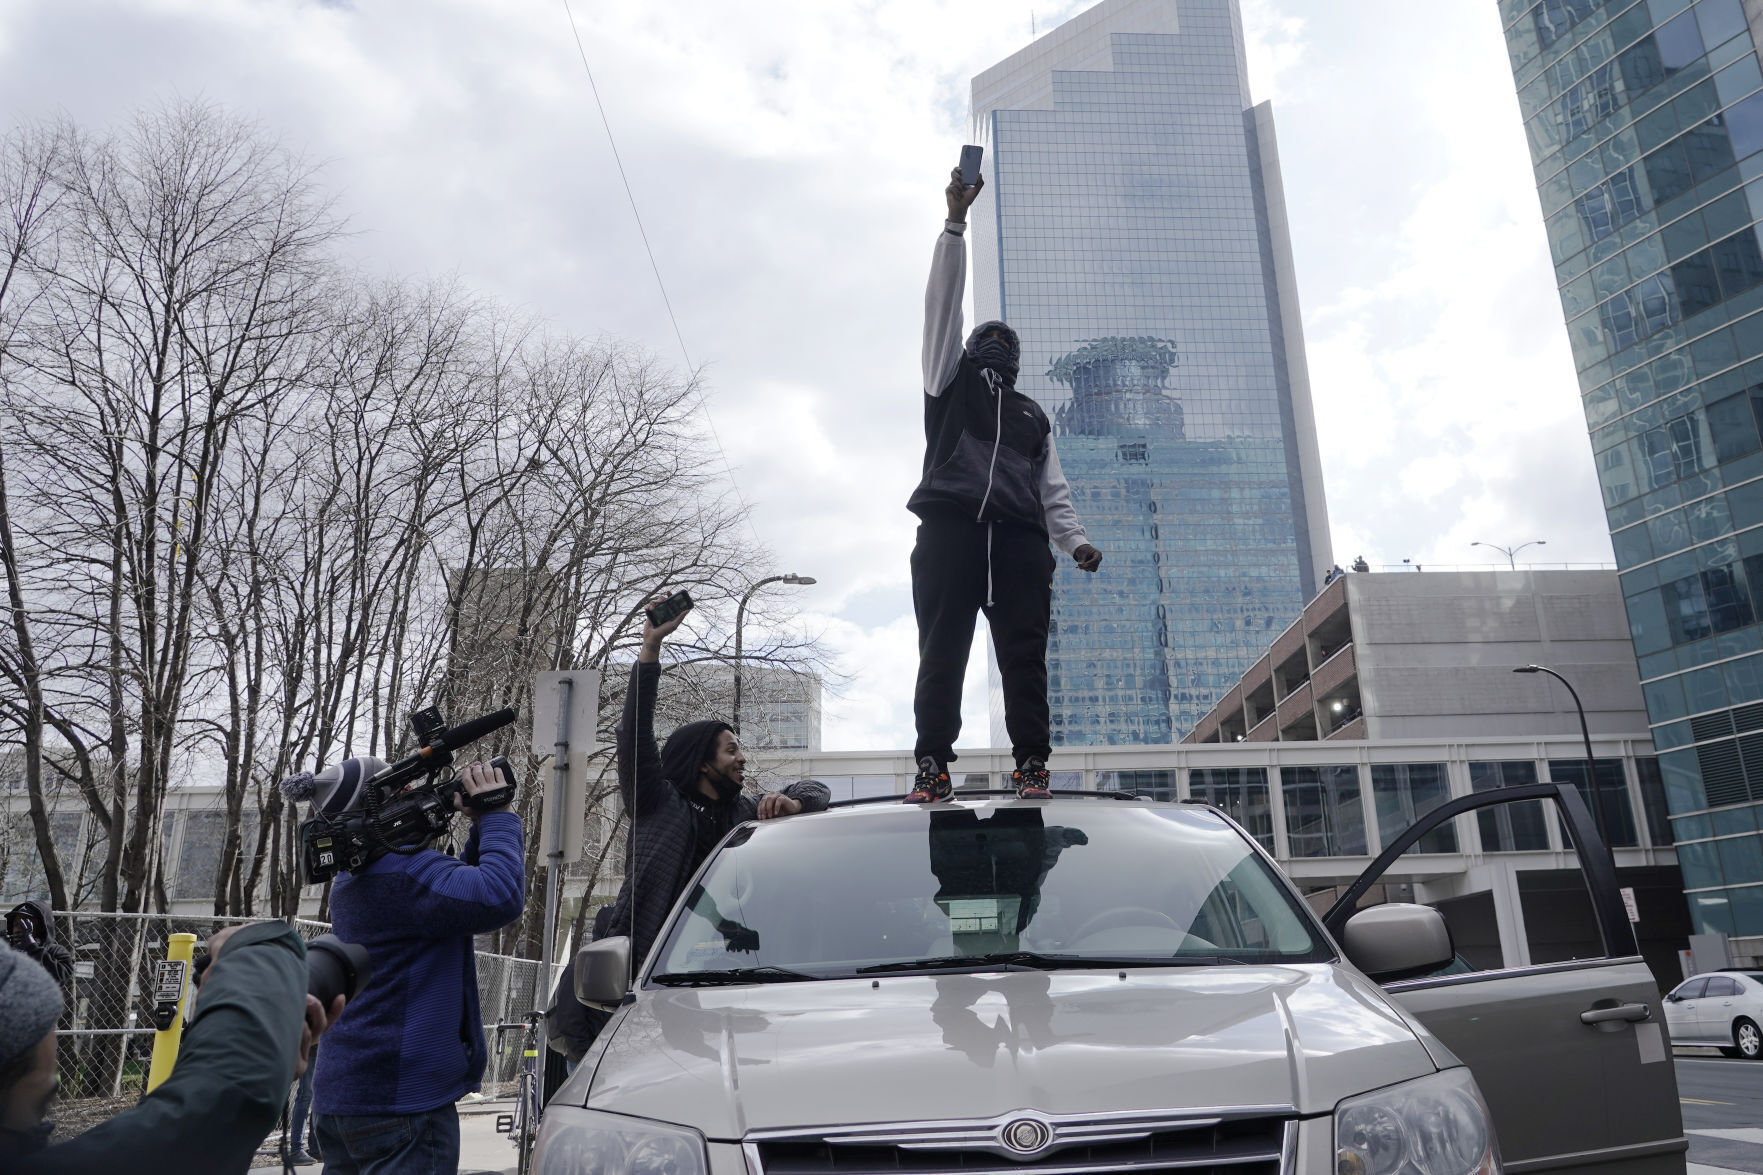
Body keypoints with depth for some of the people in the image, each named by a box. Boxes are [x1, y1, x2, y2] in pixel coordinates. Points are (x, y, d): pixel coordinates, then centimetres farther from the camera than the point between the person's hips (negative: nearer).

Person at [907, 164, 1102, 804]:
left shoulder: (1033, 416, 33)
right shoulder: (951, 382, 26)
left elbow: (1052, 488, 21)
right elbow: (942, 302, 16)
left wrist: (1075, 540, 3)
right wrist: (956, 220, 8)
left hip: (1019, 536, 3)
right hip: (950, 527, -2)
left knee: (1025, 653, -9)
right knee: (941, 650, -12)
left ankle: (1031, 765, -12)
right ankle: (932, 766, -16)